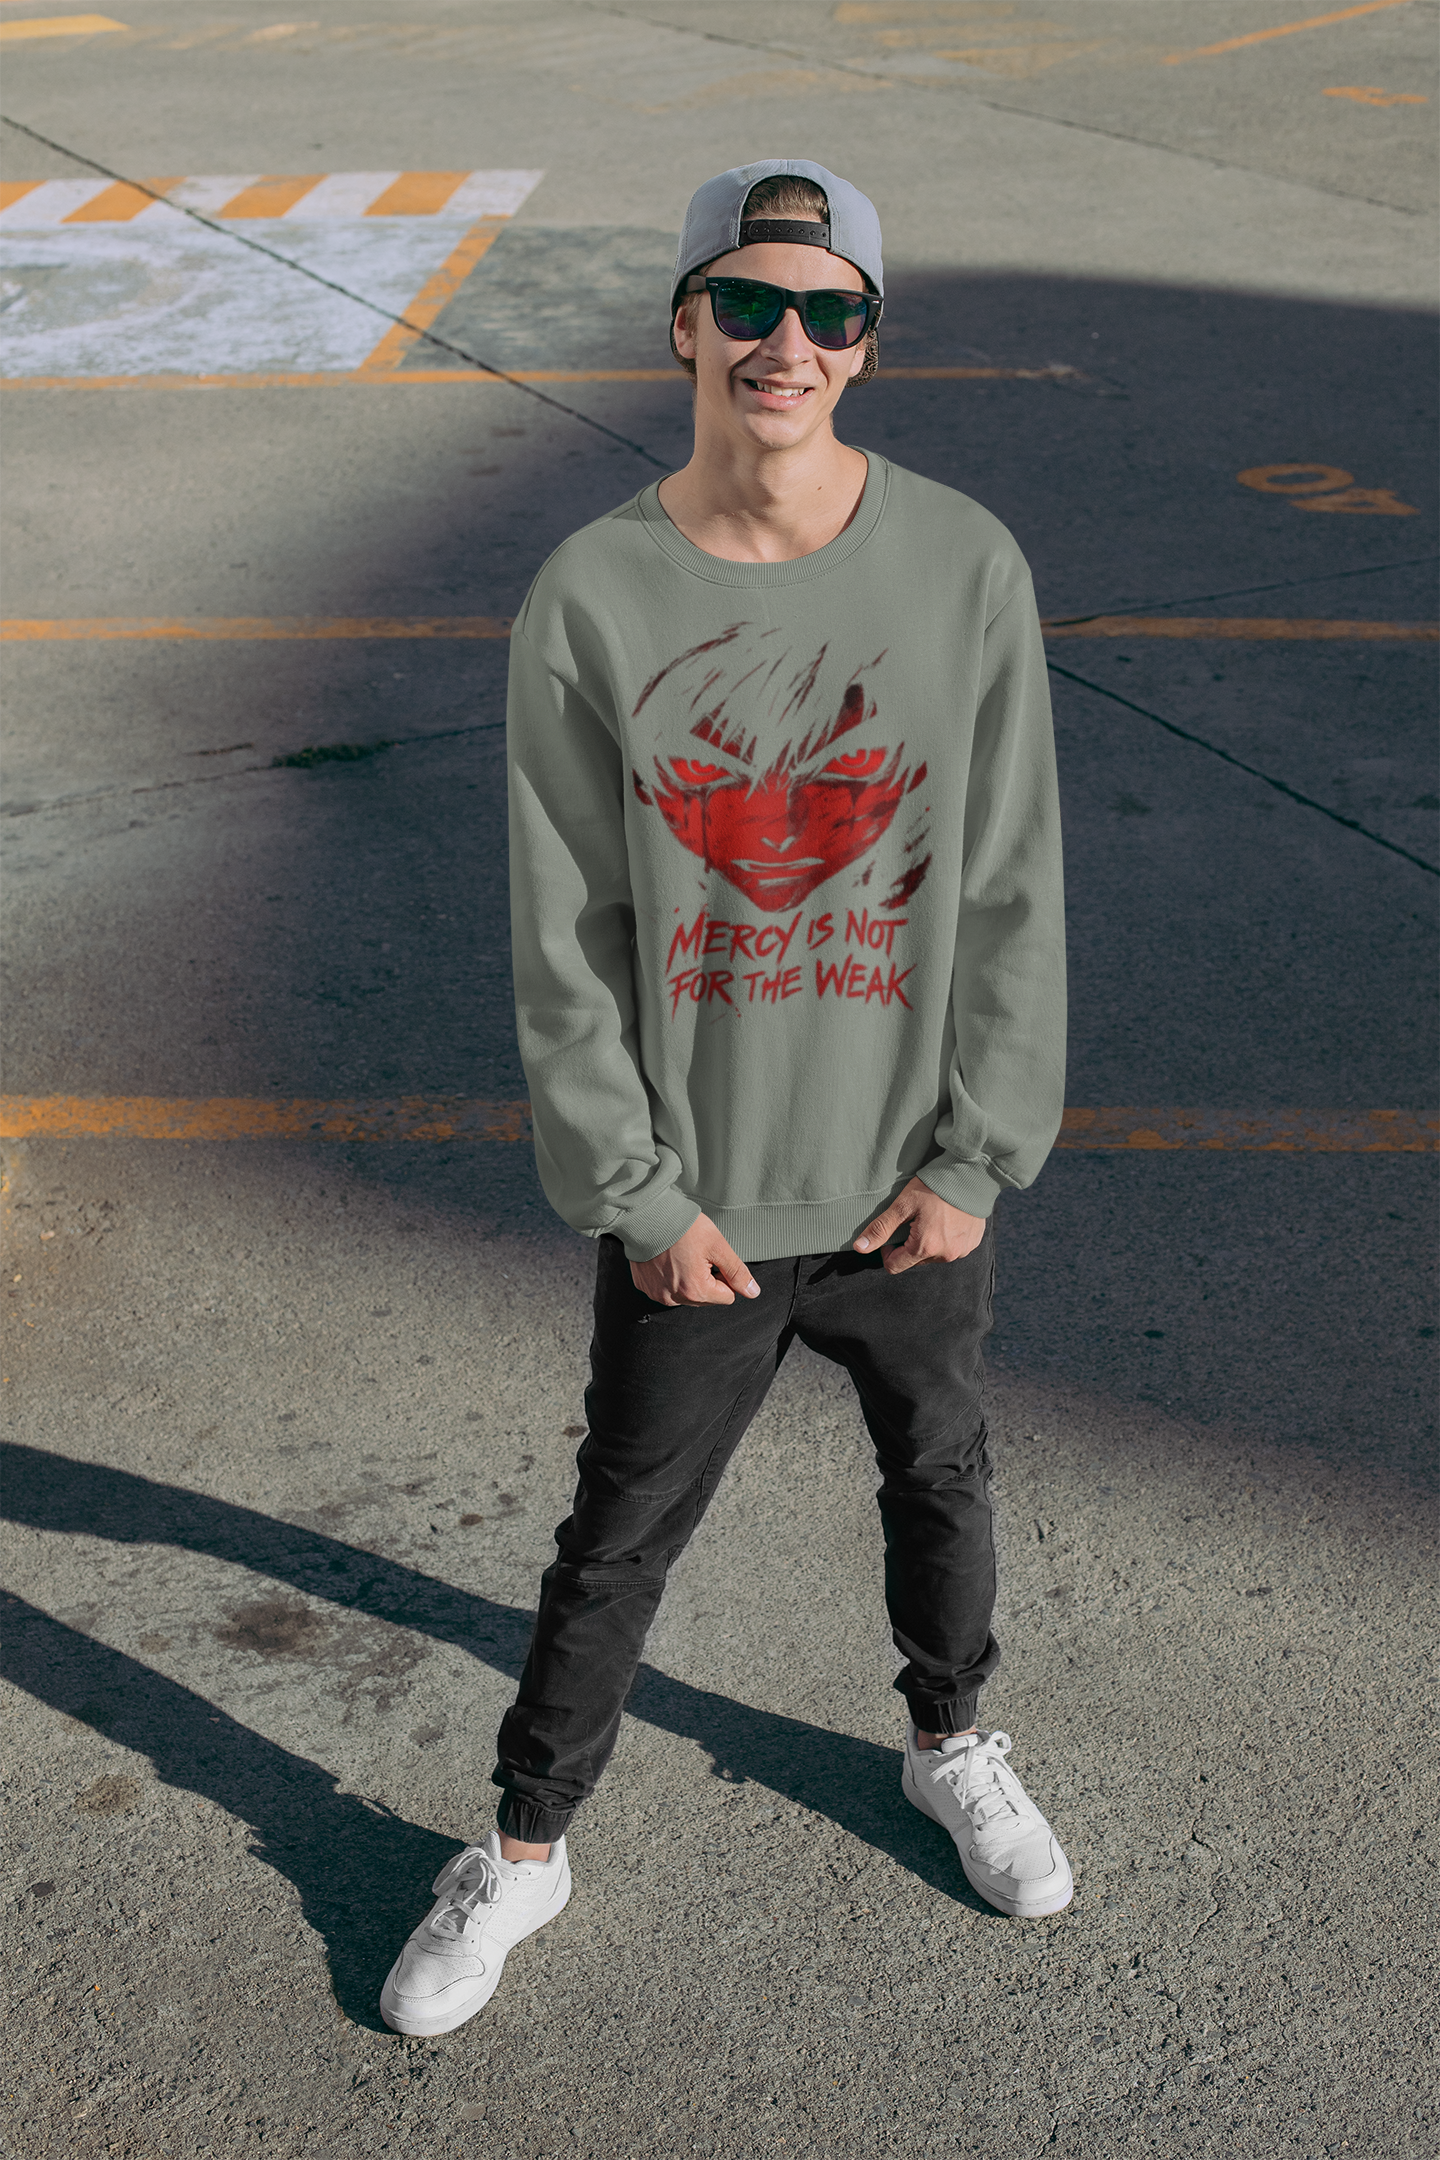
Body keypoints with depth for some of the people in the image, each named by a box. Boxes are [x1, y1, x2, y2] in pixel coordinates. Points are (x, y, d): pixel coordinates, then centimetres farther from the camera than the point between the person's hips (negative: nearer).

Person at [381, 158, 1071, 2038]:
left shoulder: (966, 567, -8)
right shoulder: (590, 599, -12)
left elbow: (1015, 887, -4)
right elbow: (568, 935, -8)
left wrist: (979, 1155, -6)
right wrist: (639, 1195, -9)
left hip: (912, 1180, 2)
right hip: (695, 1198, -1)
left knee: (940, 1478, 23)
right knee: (619, 1542, 13)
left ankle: (951, 1744, 52)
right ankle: (524, 1853, 36)